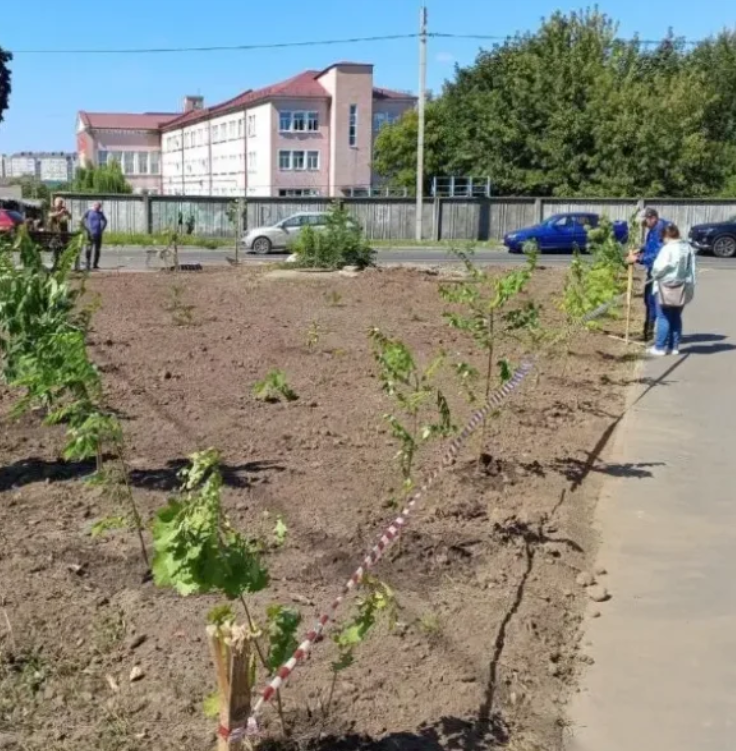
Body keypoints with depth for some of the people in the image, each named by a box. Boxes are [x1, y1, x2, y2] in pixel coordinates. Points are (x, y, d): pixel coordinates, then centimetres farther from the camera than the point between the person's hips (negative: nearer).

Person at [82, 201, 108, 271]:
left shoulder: (100, 213, 11)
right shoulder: (89, 212, -2)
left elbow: (105, 221, 25)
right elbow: (83, 221, -4)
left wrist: (102, 229, 13)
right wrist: (88, 230, -8)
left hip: (98, 234, 5)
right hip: (91, 234, -5)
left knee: (97, 249, 5)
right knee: (89, 248, -12)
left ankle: (95, 264, 12)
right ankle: (88, 264, -13)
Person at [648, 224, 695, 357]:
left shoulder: (668, 248, -17)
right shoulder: (687, 247, 4)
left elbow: (659, 268, -19)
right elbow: (692, 268, 7)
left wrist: (654, 275, 2)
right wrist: (690, 285, 12)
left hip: (667, 287, -6)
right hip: (682, 288, 6)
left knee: (664, 318, 1)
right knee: (676, 317, 14)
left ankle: (660, 347, 3)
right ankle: (674, 346, 18)